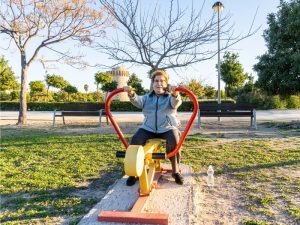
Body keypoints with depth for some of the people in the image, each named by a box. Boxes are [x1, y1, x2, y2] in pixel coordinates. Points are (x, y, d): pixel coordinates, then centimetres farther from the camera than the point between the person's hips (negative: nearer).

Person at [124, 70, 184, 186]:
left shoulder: (170, 97, 9)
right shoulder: (147, 97, 16)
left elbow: (176, 103, -15)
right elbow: (138, 101, -6)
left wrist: (175, 94, -40)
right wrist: (131, 94, -30)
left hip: (167, 128, -1)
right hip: (148, 128, 2)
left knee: (174, 142, -30)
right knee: (135, 141, -22)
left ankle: (176, 171, -9)